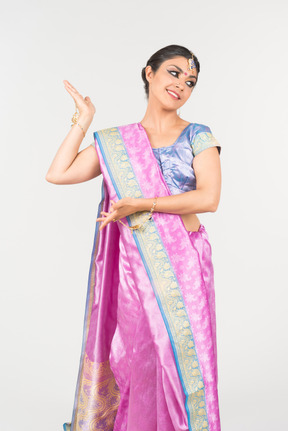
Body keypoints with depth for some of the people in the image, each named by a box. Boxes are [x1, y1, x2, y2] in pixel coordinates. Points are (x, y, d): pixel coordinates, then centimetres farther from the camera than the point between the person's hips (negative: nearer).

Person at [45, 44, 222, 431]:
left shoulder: (197, 136, 3)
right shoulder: (115, 142, 9)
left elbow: (209, 198, -11)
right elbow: (58, 174, 2)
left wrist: (139, 204, -16)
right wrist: (83, 120, 7)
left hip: (183, 264, -1)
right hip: (134, 266, 1)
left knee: (183, 355, 4)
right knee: (135, 356, 6)